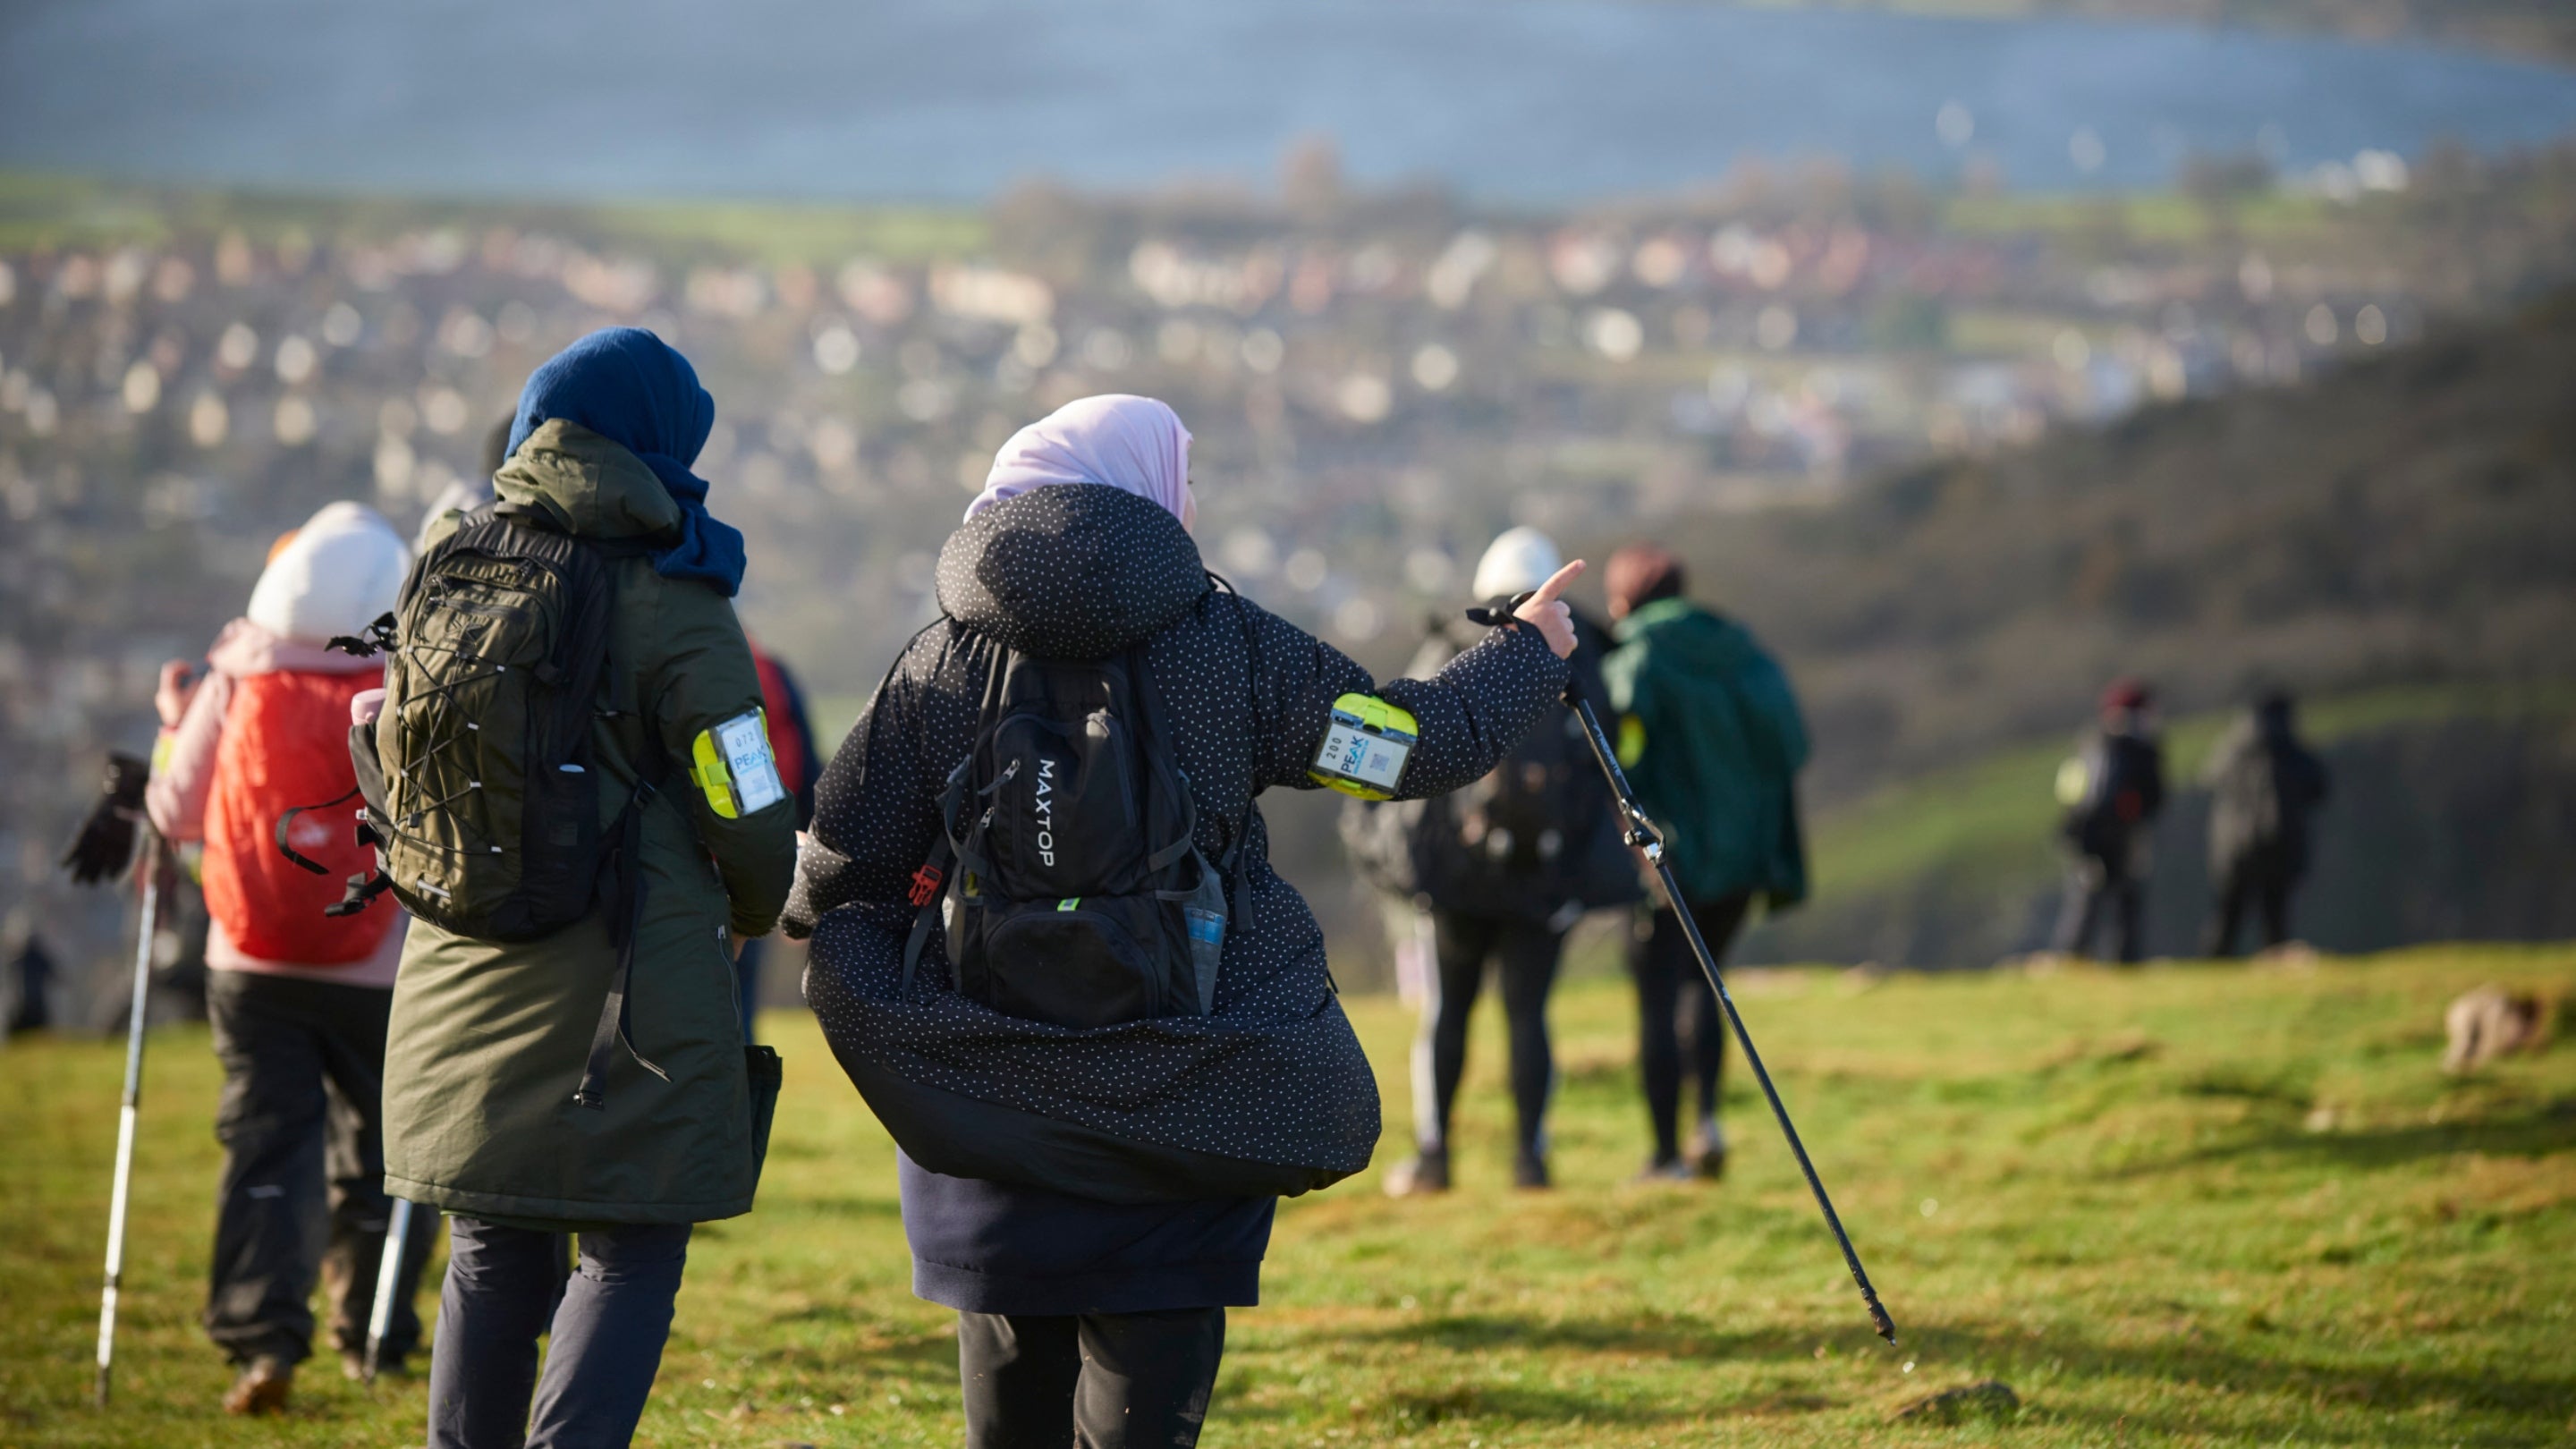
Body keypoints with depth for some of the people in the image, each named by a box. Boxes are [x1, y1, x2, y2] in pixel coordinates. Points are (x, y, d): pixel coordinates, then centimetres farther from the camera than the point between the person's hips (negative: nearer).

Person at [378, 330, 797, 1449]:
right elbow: (749, 824, -9)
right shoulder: (674, 611, -12)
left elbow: (398, 771, 16)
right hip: (626, 980, -5)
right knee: (629, 1259, 1)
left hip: (462, 971, 6)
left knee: (494, 1257, 16)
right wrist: (749, 914, 12)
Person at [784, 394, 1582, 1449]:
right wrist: (1530, 653, 24)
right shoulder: (1230, 648, -4)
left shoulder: (942, 660, 1)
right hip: (1186, 1084, -2)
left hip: (991, 1079, 2)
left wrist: (820, 927, 25)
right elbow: (1417, 741, 5)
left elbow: (844, 854, 1)